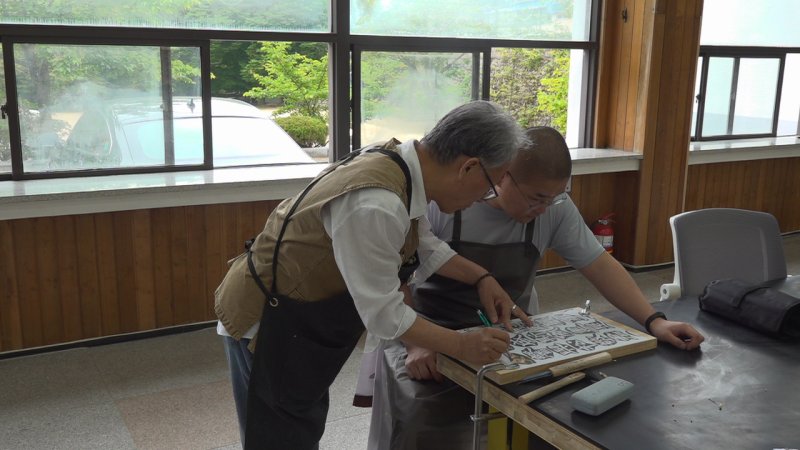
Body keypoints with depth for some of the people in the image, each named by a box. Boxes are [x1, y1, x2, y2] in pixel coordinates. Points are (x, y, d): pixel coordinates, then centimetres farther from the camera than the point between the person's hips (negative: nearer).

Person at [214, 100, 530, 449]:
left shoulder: (401, 162, -6)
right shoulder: (375, 206, -34)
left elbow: (424, 246, 12)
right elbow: (384, 313, -26)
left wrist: (481, 278, 3)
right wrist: (462, 346, -16)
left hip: (300, 316, 9)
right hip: (268, 323, -9)